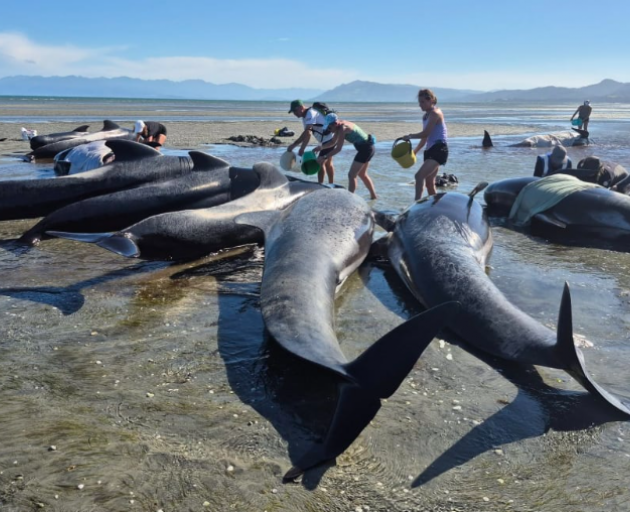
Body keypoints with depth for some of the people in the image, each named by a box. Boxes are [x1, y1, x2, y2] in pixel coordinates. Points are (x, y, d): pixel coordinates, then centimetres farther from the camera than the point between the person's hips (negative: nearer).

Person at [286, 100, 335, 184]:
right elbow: (306, 134, 8)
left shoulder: (311, 113, -21)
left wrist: (302, 149, -30)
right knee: (328, 162, 18)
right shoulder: (305, 116, 9)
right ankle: (331, 184, 28)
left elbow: (307, 133, -31)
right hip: (329, 139, 11)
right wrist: (294, 145, -1)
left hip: (329, 139, -11)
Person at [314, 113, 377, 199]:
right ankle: (373, 195, 34)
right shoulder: (340, 126, 5)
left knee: (351, 175, -9)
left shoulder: (343, 128, -22)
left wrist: (324, 157, -24)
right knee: (362, 174, 23)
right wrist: (321, 147, 3)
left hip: (365, 149, -10)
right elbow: (333, 142, 16)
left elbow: (338, 148, -26)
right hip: (368, 148, 10)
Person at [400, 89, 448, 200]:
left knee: (419, 175, -26)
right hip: (430, 150, 10)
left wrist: (410, 136, -8)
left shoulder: (435, 113, -10)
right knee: (429, 183, 12)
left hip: (439, 149, -10)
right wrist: (414, 152, 21)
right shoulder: (426, 115, 17)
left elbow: (425, 133, -19)